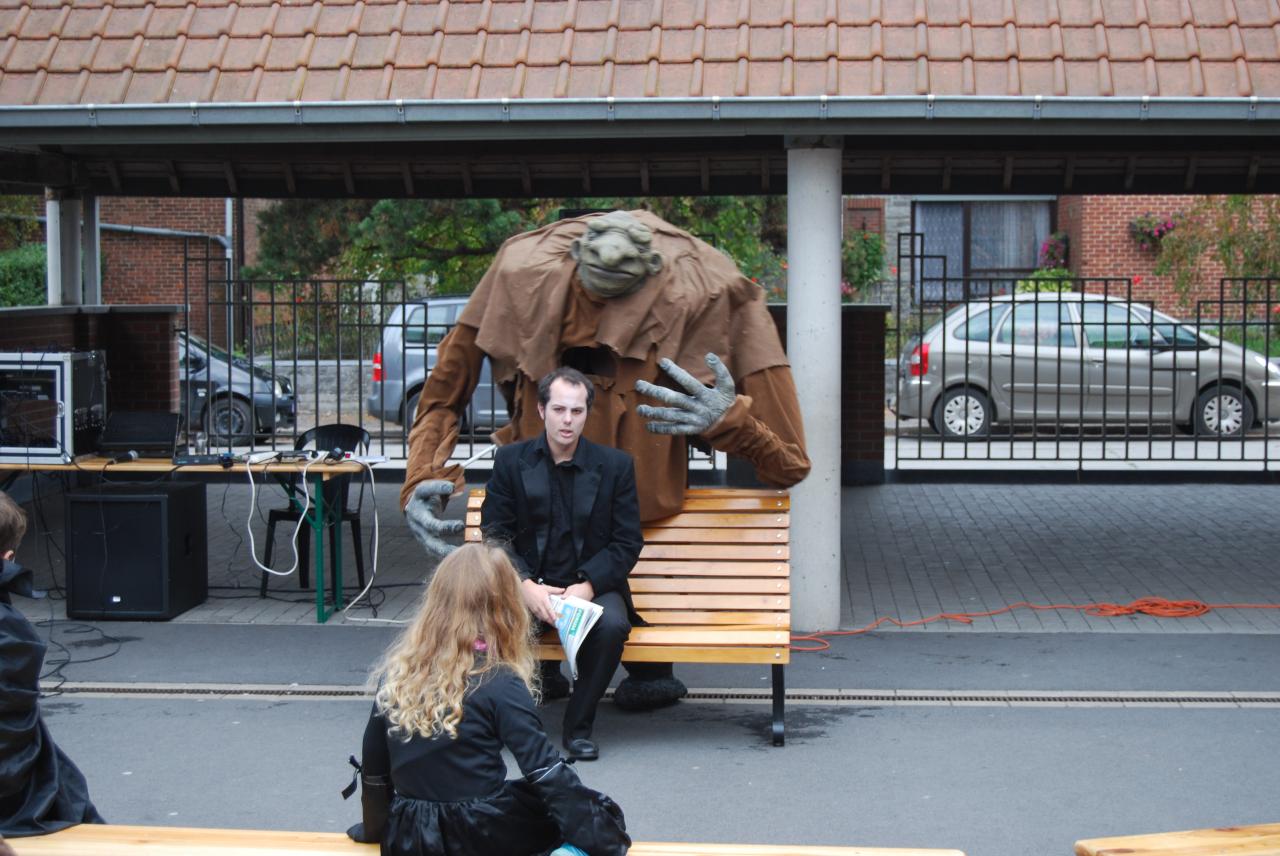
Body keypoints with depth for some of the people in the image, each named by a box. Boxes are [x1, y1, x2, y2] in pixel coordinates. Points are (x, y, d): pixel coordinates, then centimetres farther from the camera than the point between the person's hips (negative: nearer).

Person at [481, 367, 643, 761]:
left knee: (612, 623, -34)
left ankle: (578, 725, -13)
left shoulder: (615, 465, 1)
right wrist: (526, 587, -17)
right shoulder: (511, 461, 3)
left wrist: (588, 586, -17)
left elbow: (628, 542, 0)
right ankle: (546, 675, 4)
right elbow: (494, 534, 0)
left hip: (591, 585, -1)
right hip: (528, 584, 1)